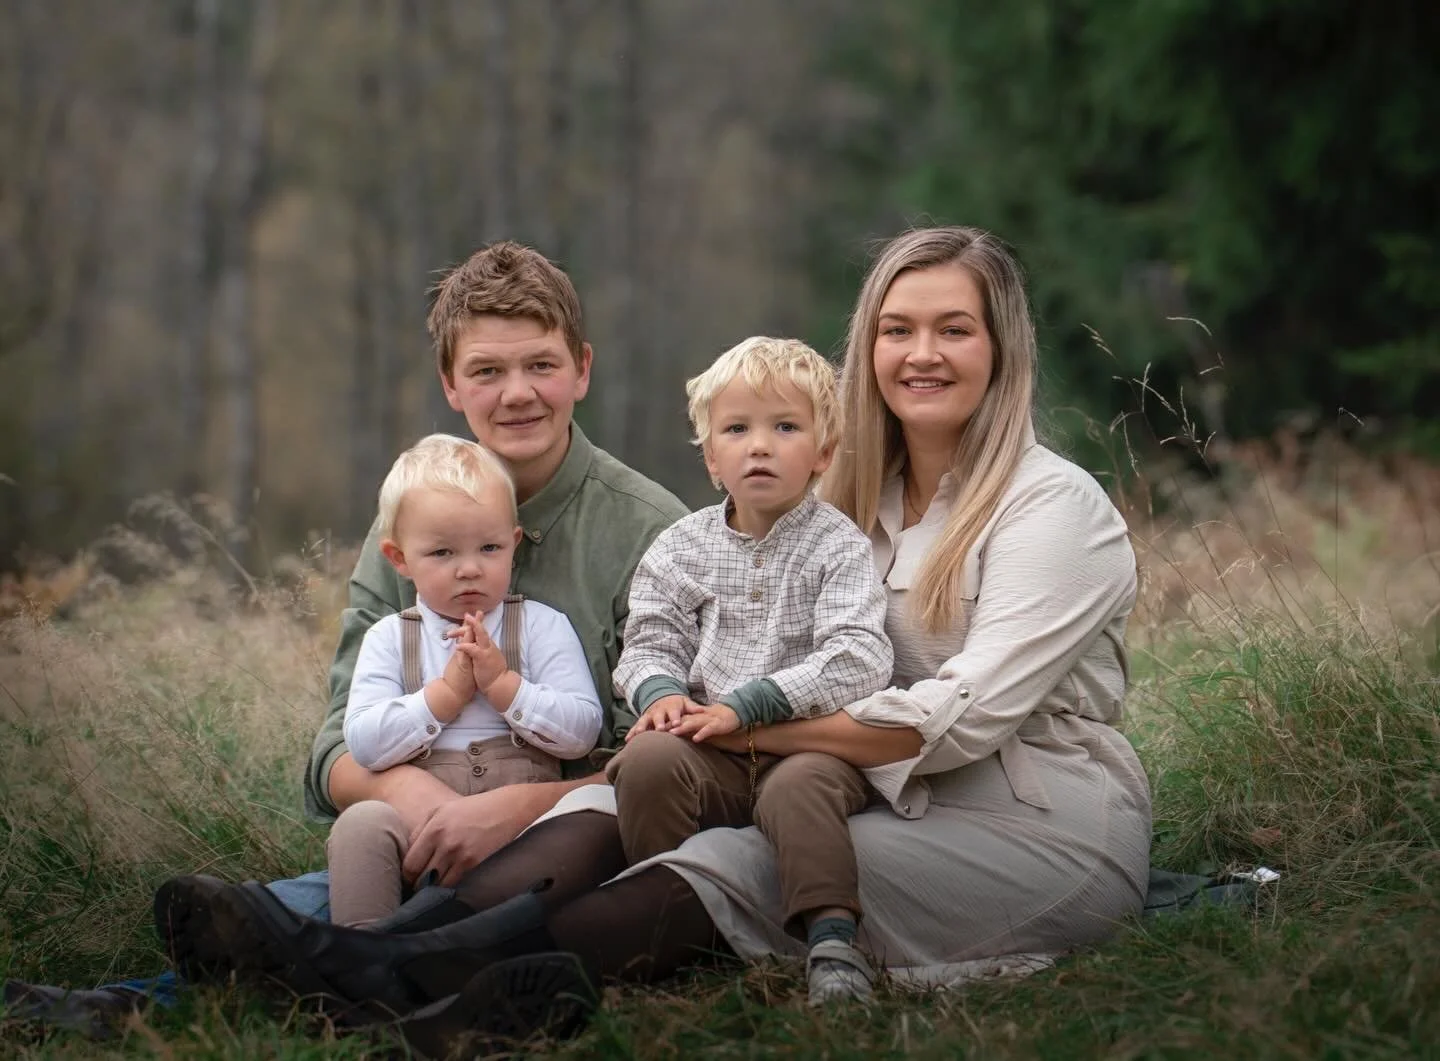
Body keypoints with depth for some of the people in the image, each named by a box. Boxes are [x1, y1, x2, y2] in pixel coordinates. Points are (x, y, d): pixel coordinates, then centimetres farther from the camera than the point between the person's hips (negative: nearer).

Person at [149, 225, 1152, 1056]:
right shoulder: (854, 502, 17)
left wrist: (751, 722, -18)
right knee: (618, 801, -17)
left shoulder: (1055, 506, -6)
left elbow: (966, 716, -17)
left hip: (1046, 831, -6)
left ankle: (399, 970, -45)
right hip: (893, 810, 6)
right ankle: (416, 950, -42)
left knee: (739, 864, -31)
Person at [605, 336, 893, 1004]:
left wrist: (746, 706, -19)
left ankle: (832, 941, -38)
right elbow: (649, 641, 12)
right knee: (647, 761, -27)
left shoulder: (837, 547, 0)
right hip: (706, 754, 3)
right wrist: (660, 692, -14)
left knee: (799, 787, -37)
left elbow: (859, 661, -12)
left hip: (809, 742, -3)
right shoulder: (681, 548, 13)